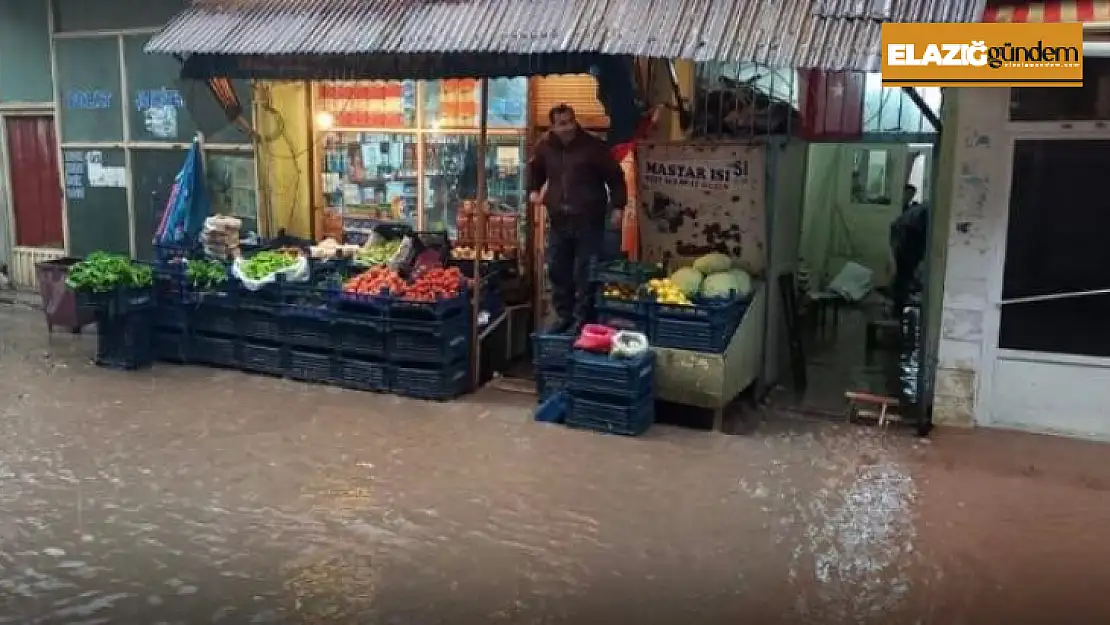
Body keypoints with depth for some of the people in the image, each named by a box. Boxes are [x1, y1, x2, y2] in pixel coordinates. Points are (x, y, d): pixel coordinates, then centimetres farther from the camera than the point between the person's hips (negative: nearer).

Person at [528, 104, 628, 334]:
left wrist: (618, 207, -9)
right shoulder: (544, 146, 5)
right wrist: (533, 190, 6)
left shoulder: (593, 146, -7)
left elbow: (615, 176, -3)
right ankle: (564, 315, 23)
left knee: (585, 272, -3)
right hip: (558, 220, 5)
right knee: (557, 270, 10)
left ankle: (582, 318, 7)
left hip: (589, 220, -5)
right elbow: (535, 170, 24)